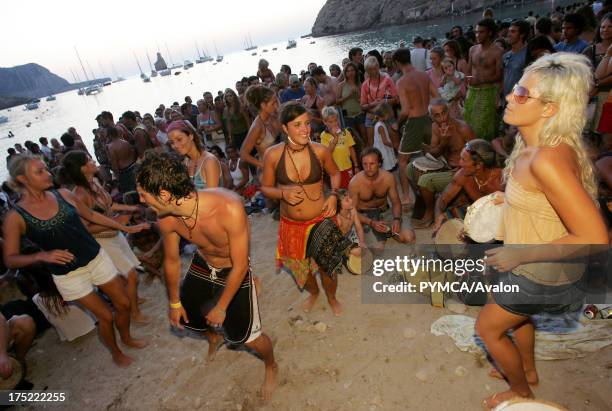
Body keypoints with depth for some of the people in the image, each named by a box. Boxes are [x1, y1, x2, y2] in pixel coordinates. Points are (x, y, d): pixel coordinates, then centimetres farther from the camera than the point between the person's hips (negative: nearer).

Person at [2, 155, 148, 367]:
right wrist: (42, 256, -28)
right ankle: (116, 353, 34)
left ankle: (126, 338, 43)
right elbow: (10, 259, -10)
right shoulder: (15, 217, -13)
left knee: (123, 303, 12)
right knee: (105, 315, 5)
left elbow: (92, 215, 10)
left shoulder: (63, 195, -3)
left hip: (97, 258, 4)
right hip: (68, 274, -3)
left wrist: (126, 228, 10)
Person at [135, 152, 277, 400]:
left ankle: (271, 366, 36)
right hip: (202, 266, 5)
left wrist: (221, 307, -15)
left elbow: (239, 265, -28)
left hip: (234, 272, -5)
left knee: (247, 336, 0)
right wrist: (174, 303, 10)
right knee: (182, 318, 20)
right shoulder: (166, 219, -23)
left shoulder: (229, 208, -42)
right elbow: (171, 261, -3)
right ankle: (214, 336, 56)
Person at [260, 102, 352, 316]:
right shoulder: (273, 154, -15)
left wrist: (333, 194, -11)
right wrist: (283, 193, -22)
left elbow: (335, 173, 6)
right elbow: (265, 188, -3)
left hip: (321, 221, -1)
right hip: (291, 224, 2)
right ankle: (313, 292, 57)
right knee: (299, 266, 22)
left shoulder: (320, 151, -14)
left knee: (326, 265, 13)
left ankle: (331, 297, 49)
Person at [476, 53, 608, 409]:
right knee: (517, 312, 31)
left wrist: (519, 255, -27)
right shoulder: (534, 146, -5)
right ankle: (528, 371, 57)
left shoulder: (548, 159, -34)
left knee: (488, 327, 13)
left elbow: (595, 238, -34)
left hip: (543, 274, -8)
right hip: (531, 266, 9)